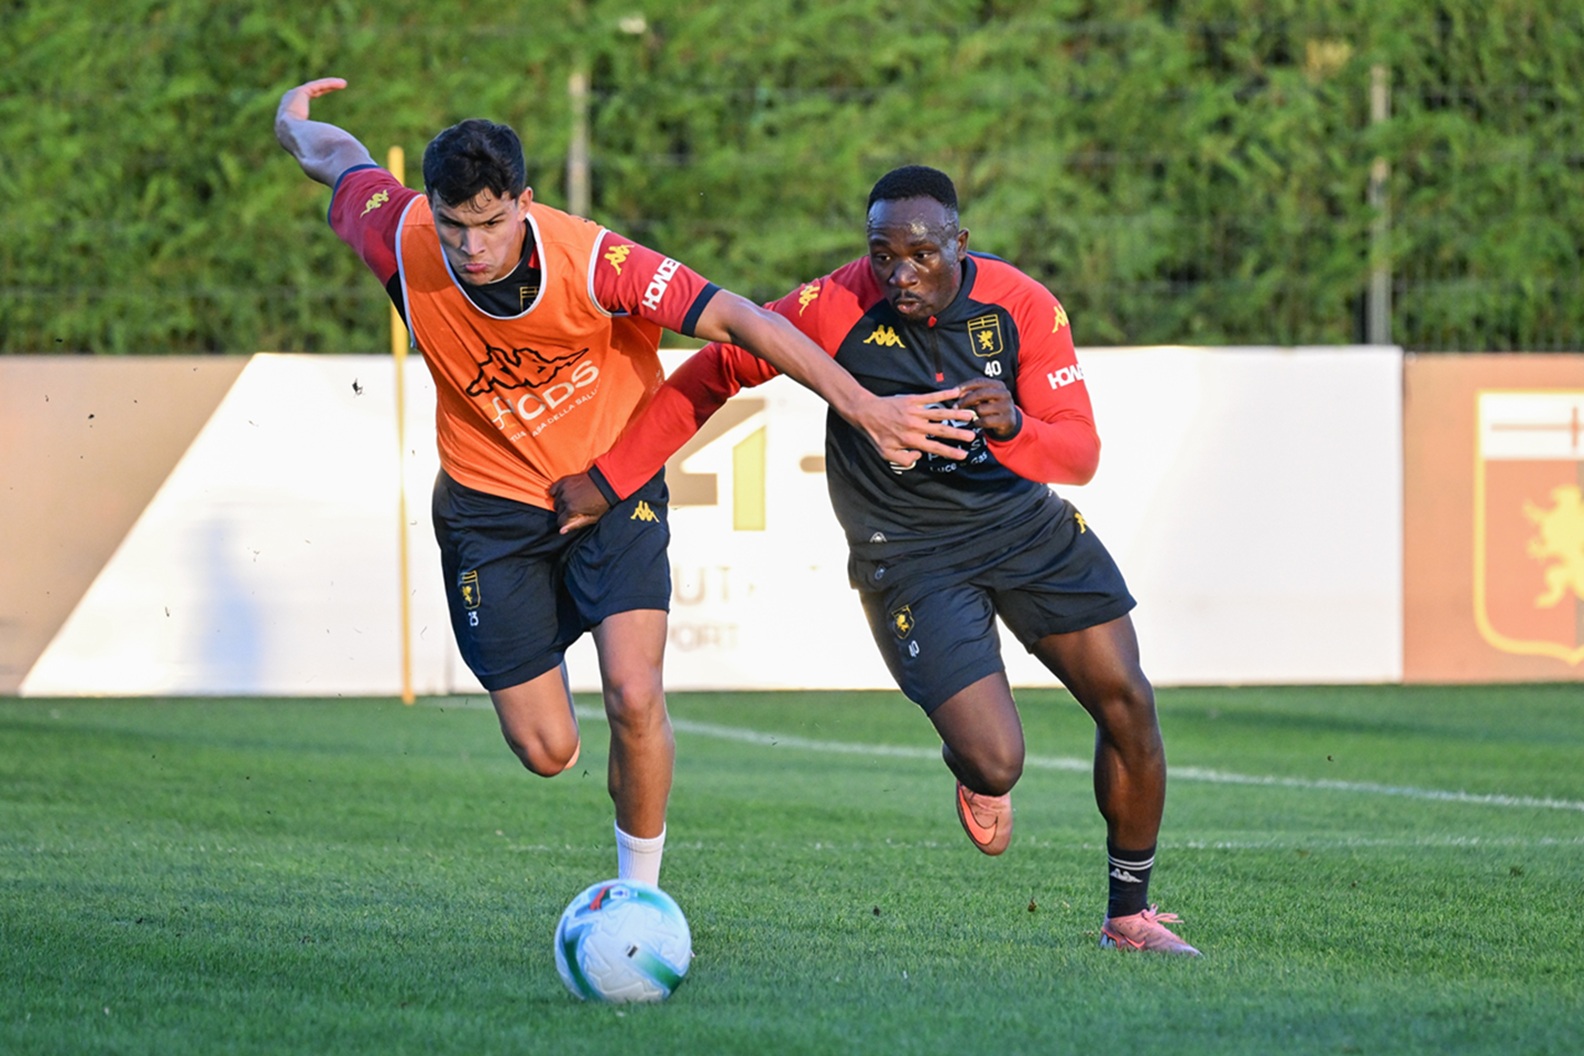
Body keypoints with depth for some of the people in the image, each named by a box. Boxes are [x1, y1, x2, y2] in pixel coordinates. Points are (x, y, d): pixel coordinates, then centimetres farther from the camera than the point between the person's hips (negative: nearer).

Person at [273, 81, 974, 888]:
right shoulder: (401, 240, -22)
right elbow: (340, 160, 0)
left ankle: (640, 890, 3)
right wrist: (294, 118, 23)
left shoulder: (590, 260, -28)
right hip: (492, 500, 2)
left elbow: (740, 319, -26)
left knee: (633, 698, -20)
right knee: (546, 751, -1)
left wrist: (863, 408, -29)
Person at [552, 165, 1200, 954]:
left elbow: (1079, 452, -17)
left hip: (1025, 523, 3)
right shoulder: (835, 309, -20)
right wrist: (608, 479, -9)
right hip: (909, 556, -3)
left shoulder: (1022, 308, -14)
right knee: (996, 762, -16)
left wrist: (1014, 428, -41)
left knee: (1128, 705, -1)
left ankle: (1129, 915, 20)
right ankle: (971, 772, 26)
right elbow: (713, 374, -8)